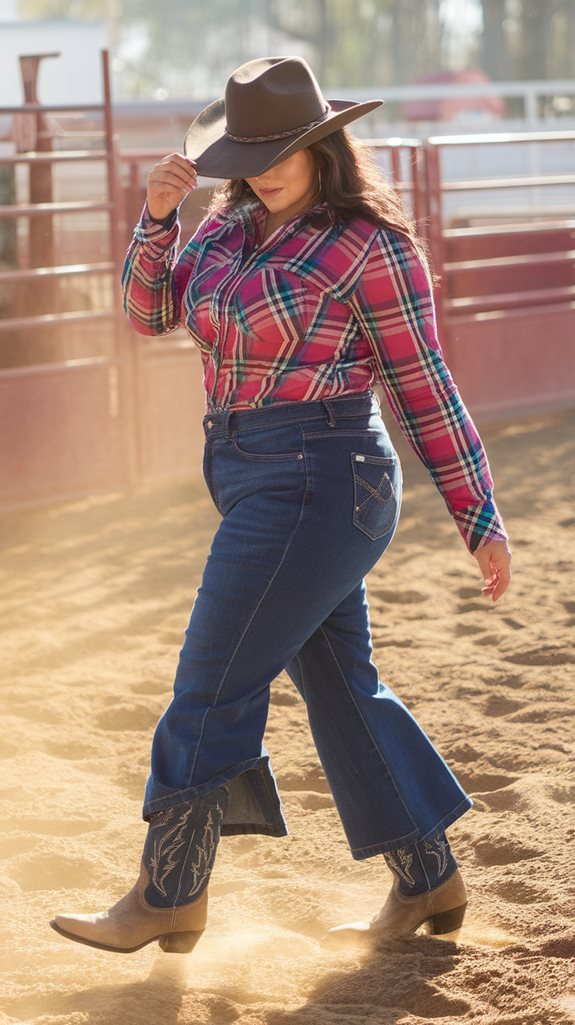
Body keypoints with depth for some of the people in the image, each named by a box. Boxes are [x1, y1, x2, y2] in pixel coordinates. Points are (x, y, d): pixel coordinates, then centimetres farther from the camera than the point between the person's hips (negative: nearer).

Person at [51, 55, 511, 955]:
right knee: (339, 686, 14)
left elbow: (425, 390, -10)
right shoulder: (235, 223, 9)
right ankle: (429, 885, 24)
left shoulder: (370, 242, -13)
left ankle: (168, 898, 6)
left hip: (316, 479, -8)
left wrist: (481, 520, -7)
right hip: (257, 478, 8)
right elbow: (152, 312, 12)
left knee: (213, 684, -5)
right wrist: (158, 216, -6)